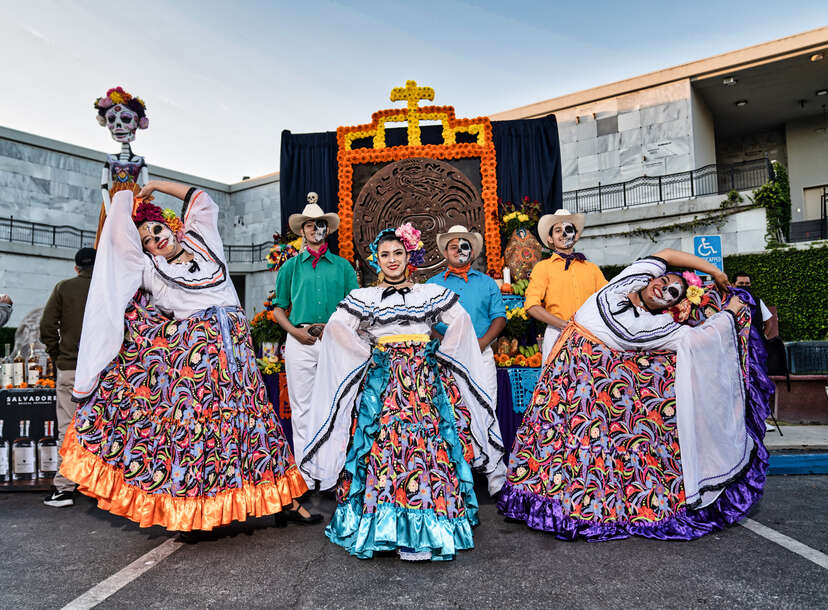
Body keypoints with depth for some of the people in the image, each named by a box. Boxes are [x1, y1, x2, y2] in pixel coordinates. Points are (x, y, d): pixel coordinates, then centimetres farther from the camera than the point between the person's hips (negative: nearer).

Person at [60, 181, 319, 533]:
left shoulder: (204, 244, 17)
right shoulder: (150, 269, 10)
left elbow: (200, 199, 24)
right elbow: (120, 233, 6)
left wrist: (155, 186, 30)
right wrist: (125, 195, 24)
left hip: (234, 344, 3)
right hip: (194, 350, -2)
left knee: (252, 416, 3)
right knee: (193, 424, -5)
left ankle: (283, 502, 9)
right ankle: (191, 513, 8)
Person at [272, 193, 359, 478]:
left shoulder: (343, 266, 11)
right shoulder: (291, 266, 11)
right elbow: (278, 308, 12)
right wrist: (294, 330, -5)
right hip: (300, 342, 0)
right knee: (302, 407, 3)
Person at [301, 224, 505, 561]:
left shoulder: (431, 293, 12)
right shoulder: (363, 297, 8)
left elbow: (461, 320, 10)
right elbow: (336, 327, 0)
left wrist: (440, 353, 4)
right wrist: (368, 355, -1)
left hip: (426, 378, 1)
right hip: (381, 379, 0)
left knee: (427, 441, -8)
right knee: (382, 443, -9)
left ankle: (423, 531, -2)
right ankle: (386, 526, 0)